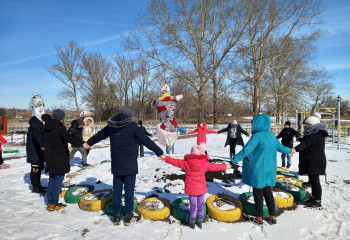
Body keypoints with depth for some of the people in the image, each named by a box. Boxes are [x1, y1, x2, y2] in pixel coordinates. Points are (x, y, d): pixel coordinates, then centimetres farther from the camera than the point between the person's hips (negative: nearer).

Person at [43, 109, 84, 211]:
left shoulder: (46, 128, 9)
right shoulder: (60, 128, -17)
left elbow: (44, 142, 20)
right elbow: (69, 139, -29)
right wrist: (82, 143, -30)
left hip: (50, 159, 8)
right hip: (60, 159, -8)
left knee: (51, 180, 16)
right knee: (58, 180, 1)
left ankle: (50, 202, 23)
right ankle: (53, 204, 7)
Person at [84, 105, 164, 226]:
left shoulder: (111, 125, 3)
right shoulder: (132, 125, -13)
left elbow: (100, 134, 20)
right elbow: (145, 140, -16)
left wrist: (89, 142, 39)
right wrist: (159, 152, -11)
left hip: (116, 165, 5)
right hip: (130, 165, -5)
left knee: (117, 189, 14)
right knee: (129, 190, 5)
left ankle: (116, 216, 24)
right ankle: (128, 217, 15)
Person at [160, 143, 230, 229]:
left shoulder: (186, 163, -11)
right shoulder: (205, 163, -6)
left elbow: (176, 162, -4)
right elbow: (215, 167, 6)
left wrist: (165, 158, 8)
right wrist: (225, 166, 22)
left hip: (191, 189, -1)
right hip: (201, 188, 1)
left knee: (193, 205, 11)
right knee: (200, 205, 16)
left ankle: (192, 222, 22)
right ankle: (200, 221, 27)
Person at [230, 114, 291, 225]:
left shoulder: (257, 136, -18)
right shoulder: (272, 136, 6)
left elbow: (246, 151, -26)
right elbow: (281, 148, 23)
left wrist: (233, 161, -27)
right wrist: (289, 150, 44)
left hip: (258, 171, -7)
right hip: (269, 170, 7)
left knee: (258, 194, 6)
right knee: (268, 192, 17)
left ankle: (259, 218, 18)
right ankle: (272, 217, 26)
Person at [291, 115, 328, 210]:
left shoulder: (316, 134, -19)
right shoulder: (314, 133, 14)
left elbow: (306, 143, -34)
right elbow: (306, 141, 30)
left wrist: (296, 149, -47)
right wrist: (300, 139, 47)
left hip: (315, 162, -11)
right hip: (311, 161, 11)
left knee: (314, 180, -5)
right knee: (312, 180, 19)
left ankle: (318, 202, 2)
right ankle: (313, 197, 31)